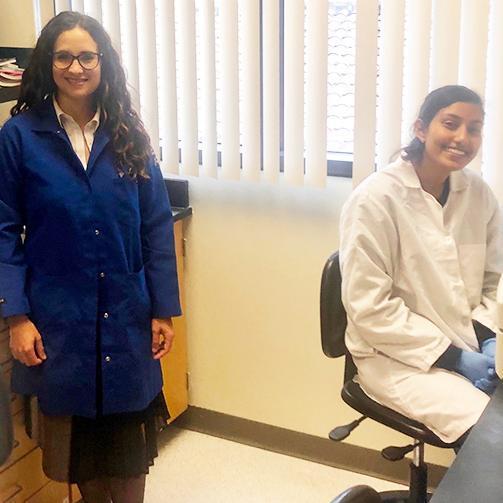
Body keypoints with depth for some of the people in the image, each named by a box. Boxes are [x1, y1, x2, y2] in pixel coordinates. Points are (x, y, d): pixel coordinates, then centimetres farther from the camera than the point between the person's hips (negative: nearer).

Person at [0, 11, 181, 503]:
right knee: (75, 437, 13)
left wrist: (163, 310, 0)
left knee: (129, 442, 10)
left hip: (127, 315, 2)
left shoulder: (127, 135, 2)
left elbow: (156, 226, 2)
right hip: (59, 317, -1)